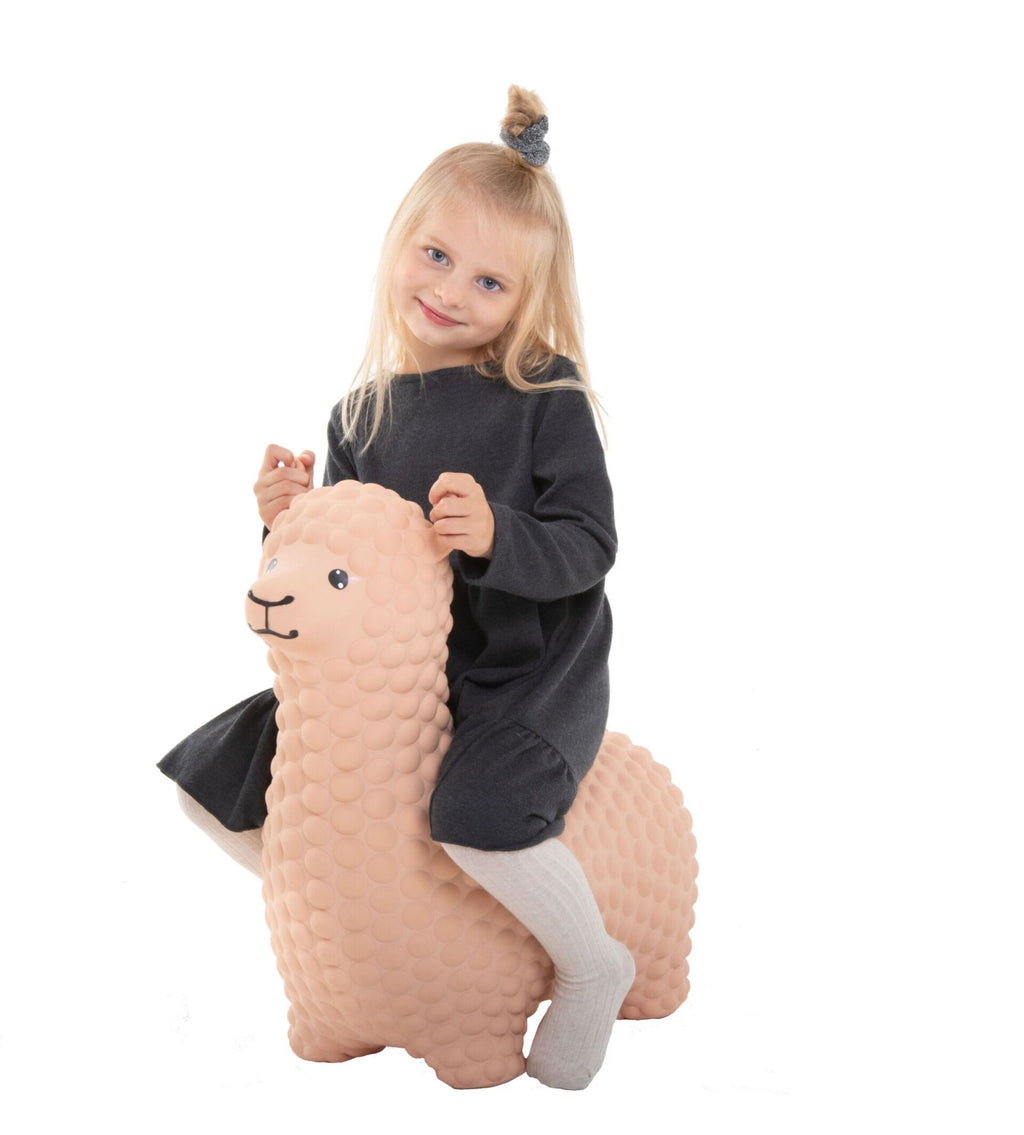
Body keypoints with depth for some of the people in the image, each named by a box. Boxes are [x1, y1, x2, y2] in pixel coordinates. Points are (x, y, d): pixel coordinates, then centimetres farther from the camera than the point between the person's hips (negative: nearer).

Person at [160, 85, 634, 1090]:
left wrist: (497, 537, -31)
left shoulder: (546, 398, -11)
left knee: (477, 810, -35)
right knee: (214, 775, 4)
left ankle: (590, 969, -5)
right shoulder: (364, 415, 4)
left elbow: (588, 545, -14)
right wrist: (294, 518, -10)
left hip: (532, 674, -6)